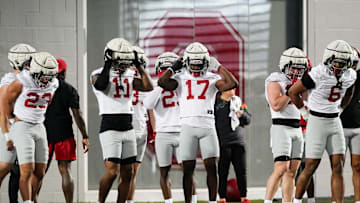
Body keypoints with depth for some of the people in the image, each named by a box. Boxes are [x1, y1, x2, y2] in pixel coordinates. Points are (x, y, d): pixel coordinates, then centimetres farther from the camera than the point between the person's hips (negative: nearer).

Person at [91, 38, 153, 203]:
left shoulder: (129, 76, 12)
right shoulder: (99, 75, -4)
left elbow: (148, 87, 1)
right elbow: (100, 85, -27)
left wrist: (138, 65, 1)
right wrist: (108, 65, -17)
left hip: (128, 129, 6)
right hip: (110, 128, -6)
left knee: (127, 173, 4)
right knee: (112, 172, -14)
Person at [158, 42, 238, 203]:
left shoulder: (212, 79, 10)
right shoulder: (180, 79, 9)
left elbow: (232, 84, -6)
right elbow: (162, 82, -9)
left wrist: (219, 67, -1)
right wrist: (174, 67, 1)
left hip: (208, 126, 1)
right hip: (188, 126, 0)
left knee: (212, 167, -5)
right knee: (188, 169, 1)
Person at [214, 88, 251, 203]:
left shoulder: (237, 101, 13)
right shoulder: (215, 103, -4)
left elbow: (247, 120, 17)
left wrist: (242, 114, -5)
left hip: (238, 141, 5)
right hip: (222, 142, -4)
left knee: (241, 171, 5)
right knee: (223, 172, 0)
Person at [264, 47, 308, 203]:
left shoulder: (298, 82, 16)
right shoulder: (275, 80, -7)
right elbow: (276, 105, -18)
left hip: (297, 130, 8)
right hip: (281, 128, -8)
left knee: (292, 171, 4)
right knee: (281, 169, -16)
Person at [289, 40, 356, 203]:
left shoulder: (350, 75, -1)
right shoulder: (318, 74, -19)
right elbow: (293, 92, -8)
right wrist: (304, 113, 1)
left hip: (335, 122, 5)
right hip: (317, 122, -5)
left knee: (338, 168, -2)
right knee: (310, 167, -3)